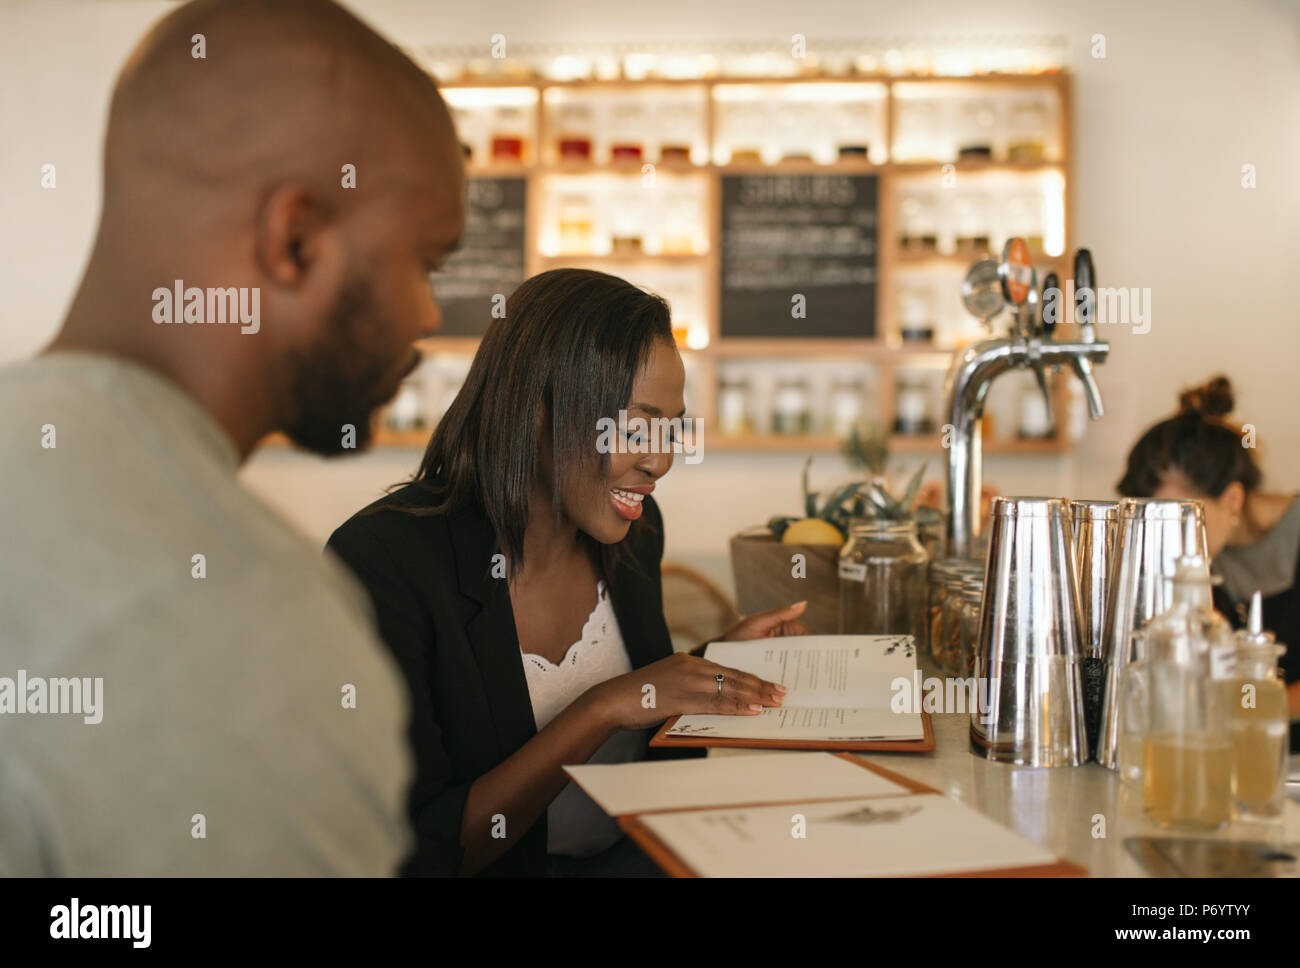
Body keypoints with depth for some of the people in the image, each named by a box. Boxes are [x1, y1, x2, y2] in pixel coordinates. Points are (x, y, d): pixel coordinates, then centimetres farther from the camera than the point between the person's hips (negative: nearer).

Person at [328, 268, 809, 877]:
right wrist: (606, 708, -23)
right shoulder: (383, 558, -19)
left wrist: (720, 665, 0)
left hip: (639, 854, 6)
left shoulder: (635, 530, 2)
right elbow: (419, 849, -22)